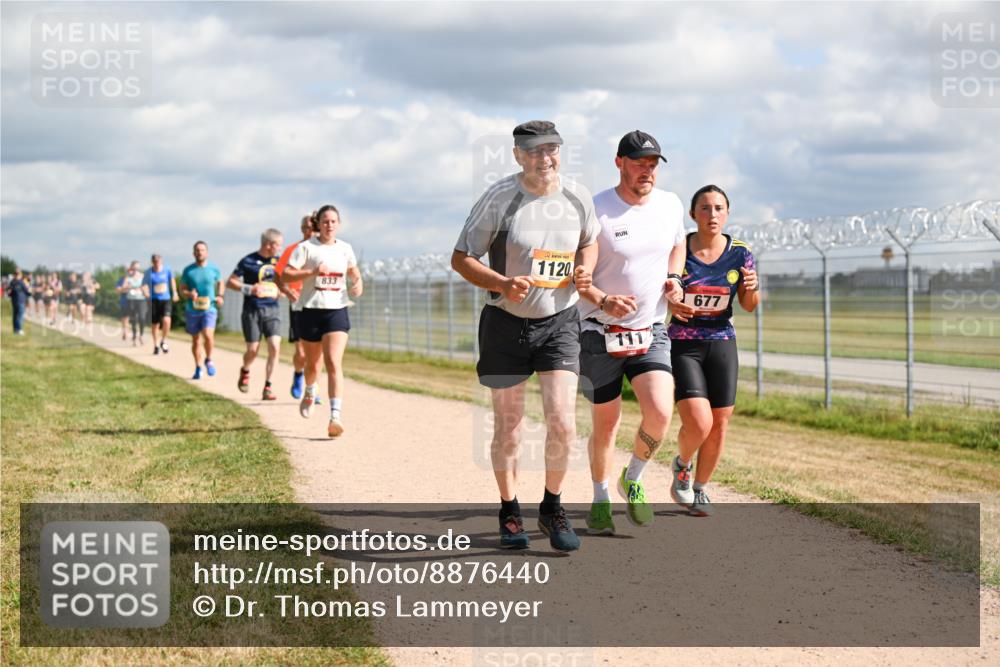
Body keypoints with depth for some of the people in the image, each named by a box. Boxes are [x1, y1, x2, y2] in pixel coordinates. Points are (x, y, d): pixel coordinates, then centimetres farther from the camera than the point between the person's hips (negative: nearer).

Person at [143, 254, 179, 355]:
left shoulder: (167, 270, -2)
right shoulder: (148, 273, -8)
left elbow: (172, 280, 16)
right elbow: (144, 285, -8)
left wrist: (175, 293, 24)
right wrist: (146, 292, -29)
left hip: (166, 299, 0)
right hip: (154, 300, 0)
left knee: (166, 320, -20)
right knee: (155, 324, 6)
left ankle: (163, 341, 4)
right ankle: (155, 345, 28)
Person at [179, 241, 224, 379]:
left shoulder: (214, 269, 2)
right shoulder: (188, 270, 1)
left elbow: (220, 282, 20)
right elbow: (182, 290, 5)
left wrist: (220, 296, 3)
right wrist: (189, 294, -17)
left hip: (209, 309, -2)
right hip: (192, 310, 2)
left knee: (208, 335, -22)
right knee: (196, 340, 9)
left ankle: (208, 360, 4)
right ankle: (198, 368, 25)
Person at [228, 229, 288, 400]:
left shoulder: (277, 261, 9)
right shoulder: (248, 261, -6)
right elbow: (230, 282, -2)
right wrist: (249, 289, -16)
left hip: (272, 310, 4)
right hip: (252, 311, -4)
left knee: (275, 347, -12)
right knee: (253, 350, 0)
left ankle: (267, 388, -4)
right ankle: (245, 371, 35)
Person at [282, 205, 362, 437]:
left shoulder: (345, 249, 6)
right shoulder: (306, 247, -4)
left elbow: (354, 271, 25)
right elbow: (285, 274, -10)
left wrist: (358, 284, 3)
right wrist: (312, 272, -21)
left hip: (337, 312, 1)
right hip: (312, 311, -1)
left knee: (334, 363, -15)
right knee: (312, 364, 15)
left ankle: (335, 417, -22)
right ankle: (309, 392, 50)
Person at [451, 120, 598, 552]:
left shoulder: (577, 197, -1)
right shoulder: (499, 199, -12)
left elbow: (589, 241, 19)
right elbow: (461, 258, -8)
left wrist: (584, 270, -4)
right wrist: (503, 284, -24)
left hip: (559, 322, 2)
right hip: (506, 323, -2)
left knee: (563, 423, -9)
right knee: (508, 429, 6)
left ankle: (551, 508, 12)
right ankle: (509, 512, 26)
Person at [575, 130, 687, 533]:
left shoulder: (670, 205, 2)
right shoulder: (595, 212, -13)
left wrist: (674, 279, 3)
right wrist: (603, 301, -24)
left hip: (651, 331, 3)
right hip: (600, 333, -3)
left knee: (660, 412, -16)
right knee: (605, 424, 4)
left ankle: (633, 480, 11)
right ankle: (601, 501, 27)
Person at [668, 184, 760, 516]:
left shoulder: (740, 253, 0)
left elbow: (749, 306, 7)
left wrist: (752, 288, -15)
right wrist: (669, 304, -21)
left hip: (722, 343, 3)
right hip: (682, 344, -3)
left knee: (719, 425, 5)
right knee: (699, 423, -16)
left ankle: (700, 489, 27)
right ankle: (682, 464, 18)